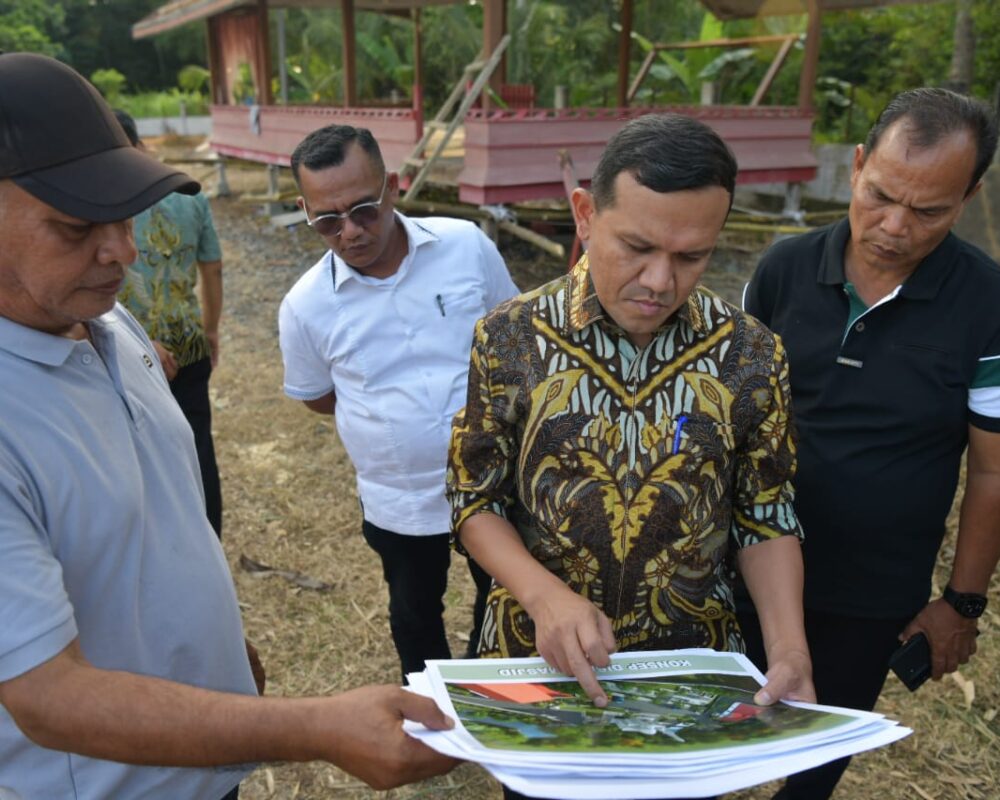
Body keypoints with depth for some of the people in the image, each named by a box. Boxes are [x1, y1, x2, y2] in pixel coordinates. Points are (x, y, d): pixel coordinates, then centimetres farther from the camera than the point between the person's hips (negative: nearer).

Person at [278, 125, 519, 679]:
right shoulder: (306, 307, -13)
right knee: (416, 619, 23)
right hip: (400, 503, 0)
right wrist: (389, 405, -6)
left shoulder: (466, 244, -13)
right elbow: (315, 396, 4)